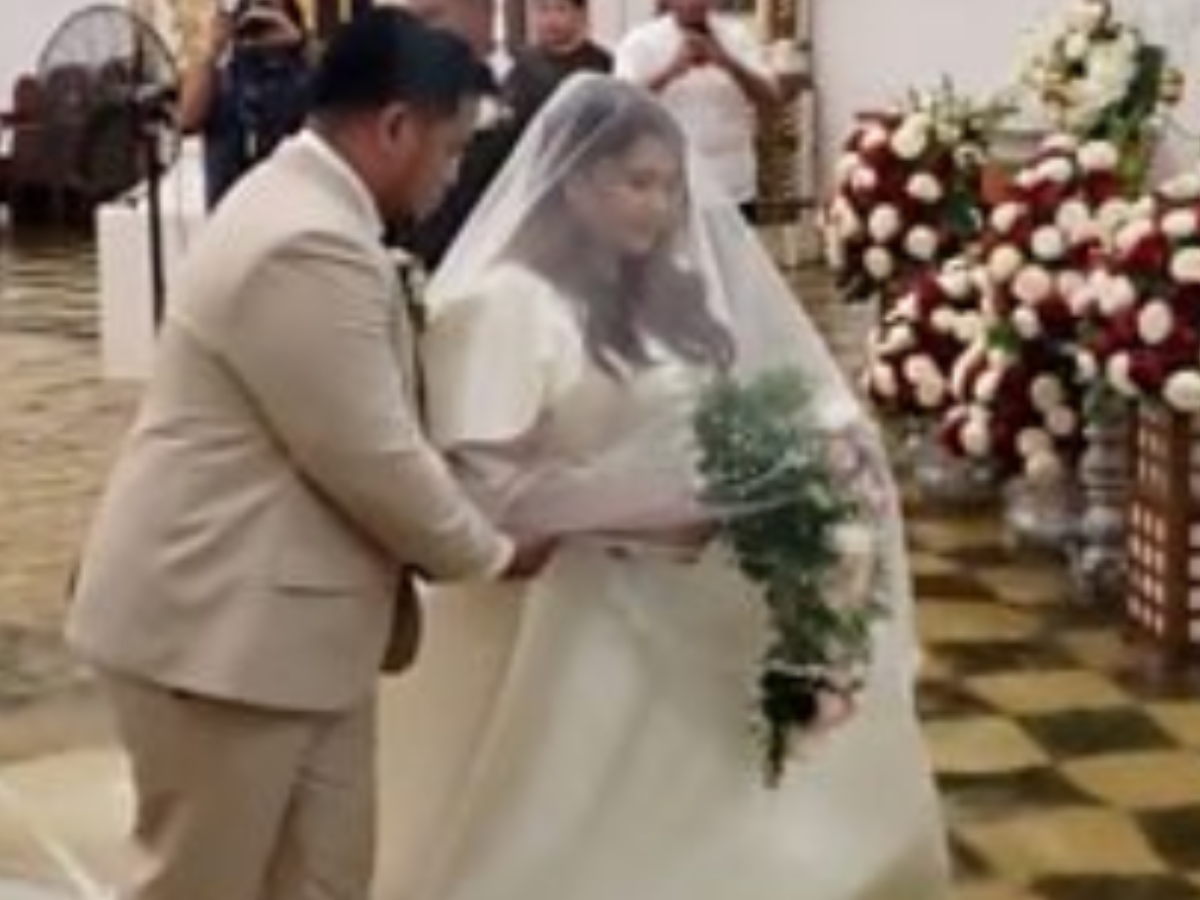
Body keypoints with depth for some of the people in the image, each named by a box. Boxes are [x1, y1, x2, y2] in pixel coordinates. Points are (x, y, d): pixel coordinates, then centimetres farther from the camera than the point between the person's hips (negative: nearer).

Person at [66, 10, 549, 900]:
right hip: (220, 622, -10)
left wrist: (397, 573, 14)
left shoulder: (307, 203, 10)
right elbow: (374, 458, -21)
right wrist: (494, 553, -5)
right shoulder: (310, 245, -25)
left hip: (290, 612, 10)